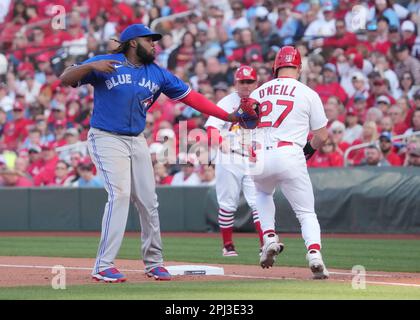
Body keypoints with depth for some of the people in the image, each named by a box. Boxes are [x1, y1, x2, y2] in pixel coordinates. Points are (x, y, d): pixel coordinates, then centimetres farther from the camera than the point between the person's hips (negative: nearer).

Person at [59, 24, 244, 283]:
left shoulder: (158, 74, 8)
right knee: (120, 194, -20)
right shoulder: (104, 64, -7)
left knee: (148, 200, 6)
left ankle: (154, 262, 21)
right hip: (106, 138, -6)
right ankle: (103, 266, -20)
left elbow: (189, 96, 7)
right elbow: (65, 79, -14)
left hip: (137, 141, 6)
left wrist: (227, 116, 1)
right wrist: (91, 67, -33)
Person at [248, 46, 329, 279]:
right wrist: (309, 150, 25)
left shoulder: (257, 93, 14)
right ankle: (314, 253, -20)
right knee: (306, 213, 6)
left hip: (260, 158, 3)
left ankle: (269, 237, 15)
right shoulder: (308, 94, 6)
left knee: (263, 193, 35)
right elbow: (322, 135, 9)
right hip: (290, 154, -3)